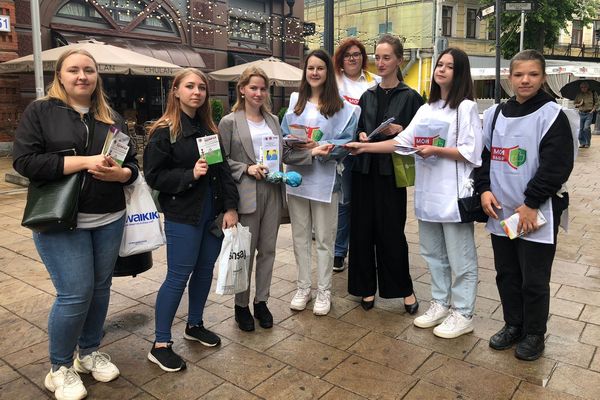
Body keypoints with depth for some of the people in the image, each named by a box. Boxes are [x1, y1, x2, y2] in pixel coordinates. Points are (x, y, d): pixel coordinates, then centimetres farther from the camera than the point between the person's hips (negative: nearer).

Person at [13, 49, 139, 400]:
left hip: (110, 220, 5)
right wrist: (85, 162, -20)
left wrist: (120, 173, -13)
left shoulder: (112, 118, 11)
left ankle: (91, 351, 33)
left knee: (101, 288, 11)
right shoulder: (40, 112, -1)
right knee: (75, 293, -5)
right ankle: (60, 367, 18)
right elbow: (25, 161, -12)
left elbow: (133, 162, 11)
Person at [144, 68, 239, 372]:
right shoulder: (164, 131, -8)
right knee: (178, 277, -1)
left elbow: (223, 170, 7)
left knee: (205, 269, 14)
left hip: (212, 213, 6)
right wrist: (190, 175, -23)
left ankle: (194, 325, 35)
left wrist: (230, 207, -1)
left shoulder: (208, 128, 9)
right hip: (183, 216, -6)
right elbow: (154, 176, -11)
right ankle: (160, 345, 13)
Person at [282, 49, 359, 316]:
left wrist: (319, 148, -21)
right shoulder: (295, 102, 10)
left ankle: (323, 291, 20)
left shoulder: (341, 107, -1)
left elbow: (344, 143, -6)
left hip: (325, 179, -3)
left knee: (324, 239, 6)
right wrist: (308, 151, -13)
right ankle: (303, 287, 27)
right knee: (300, 236, 12)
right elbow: (284, 137, 4)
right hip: (297, 176, 3)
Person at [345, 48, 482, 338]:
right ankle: (440, 304, 31)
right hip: (427, 191, 7)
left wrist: (435, 150, -17)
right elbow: (402, 142, 8)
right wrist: (365, 147, 0)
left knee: (460, 257, 3)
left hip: (454, 193, -7)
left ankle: (463, 314, 17)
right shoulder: (426, 109, 15)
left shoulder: (466, 107, -5)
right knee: (433, 253, 16)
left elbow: (470, 153, -11)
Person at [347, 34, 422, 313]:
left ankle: (404, 289, 19)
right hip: (364, 169, 4)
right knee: (362, 229, 5)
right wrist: (360, 136, -3)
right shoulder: (367, 96, 12)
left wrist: (400, 131, -16)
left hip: (392, 171, -4)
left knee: (391, 231, 0)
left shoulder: (410, 97, 1)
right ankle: (367, 286, 19)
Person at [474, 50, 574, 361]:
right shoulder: (495, 115, 9)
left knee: (534, 280, 6)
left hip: (536, 215, -5)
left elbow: (557, 166, -13)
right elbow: (483, 154, 12)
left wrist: (531, 204, -15)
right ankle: (513, 325, 34)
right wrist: (484, 189, -3)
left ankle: (534, 334, 25)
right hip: (500, 212, 5)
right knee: (506, 274, 16)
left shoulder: (551, 115, -7)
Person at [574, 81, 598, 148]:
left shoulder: (593, 93, 1)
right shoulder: (578, 95, 7)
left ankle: (587, 143, -1)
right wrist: (579, 104, -6)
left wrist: (593, 109, -6)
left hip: (589, 113, -3)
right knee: (581, 129, 2)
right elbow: (575, 104, 15)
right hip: (581, 113, 3)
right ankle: (582, 143, 13)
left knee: (586, 128, -14)